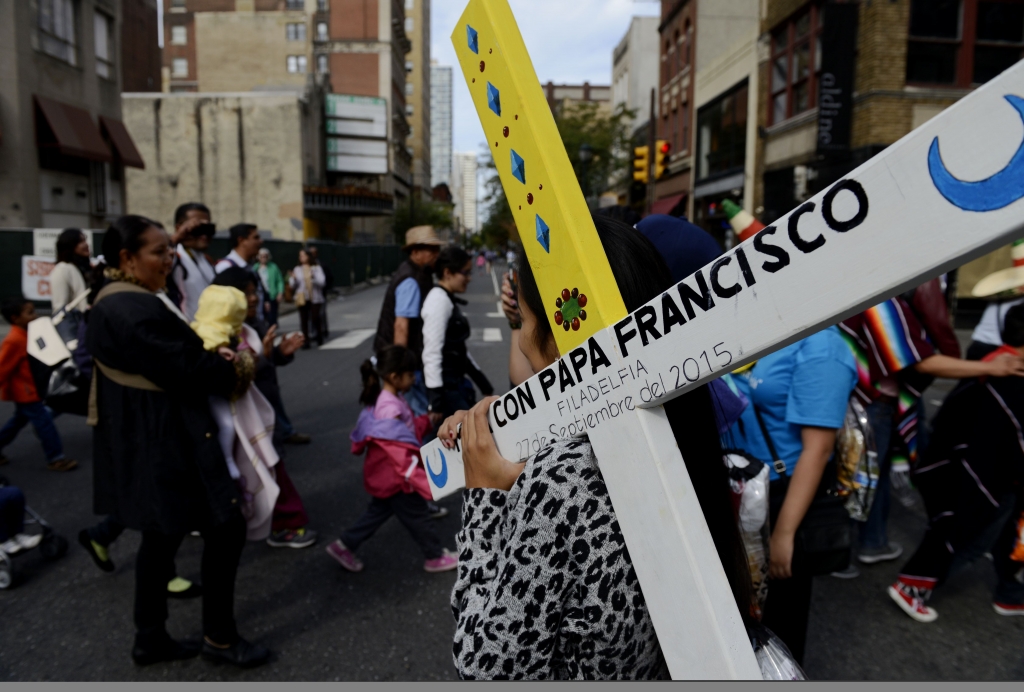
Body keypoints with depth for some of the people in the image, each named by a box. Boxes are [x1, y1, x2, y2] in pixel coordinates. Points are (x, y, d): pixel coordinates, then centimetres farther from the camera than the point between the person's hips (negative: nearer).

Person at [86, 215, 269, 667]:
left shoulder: (114, 302, 13)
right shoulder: (133, 310, -24)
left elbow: (169, 356, 11)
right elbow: (186, 366, -24)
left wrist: (219, 362, -5)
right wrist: (237, 375, -6)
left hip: (144, 442, 11)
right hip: (164, 444, -11)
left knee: (161, 535, 20)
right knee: (225, 528, 1)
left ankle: (150, 638, 34)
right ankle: (218, 637, 17)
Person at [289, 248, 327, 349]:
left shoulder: (317, 268, 2)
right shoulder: (297, 269, 8)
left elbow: (321, 281, -8)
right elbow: (293, 285, 5)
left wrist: (312, 276, -24)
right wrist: (293, 278, -16)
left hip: (315, 298, -2)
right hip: (302, 298, 2)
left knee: (315, 318, -6)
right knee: (304, 320, -2)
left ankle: (319, 337, 18)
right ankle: (306, 341, 1)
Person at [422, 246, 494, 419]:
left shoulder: (450, 301, 15)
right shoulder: (439, 300, -13)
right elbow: (432, 353, -20)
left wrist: (486, 387, 23)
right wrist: (436, 402, -22)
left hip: (457, 383, 10)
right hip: (446, 387, -10)